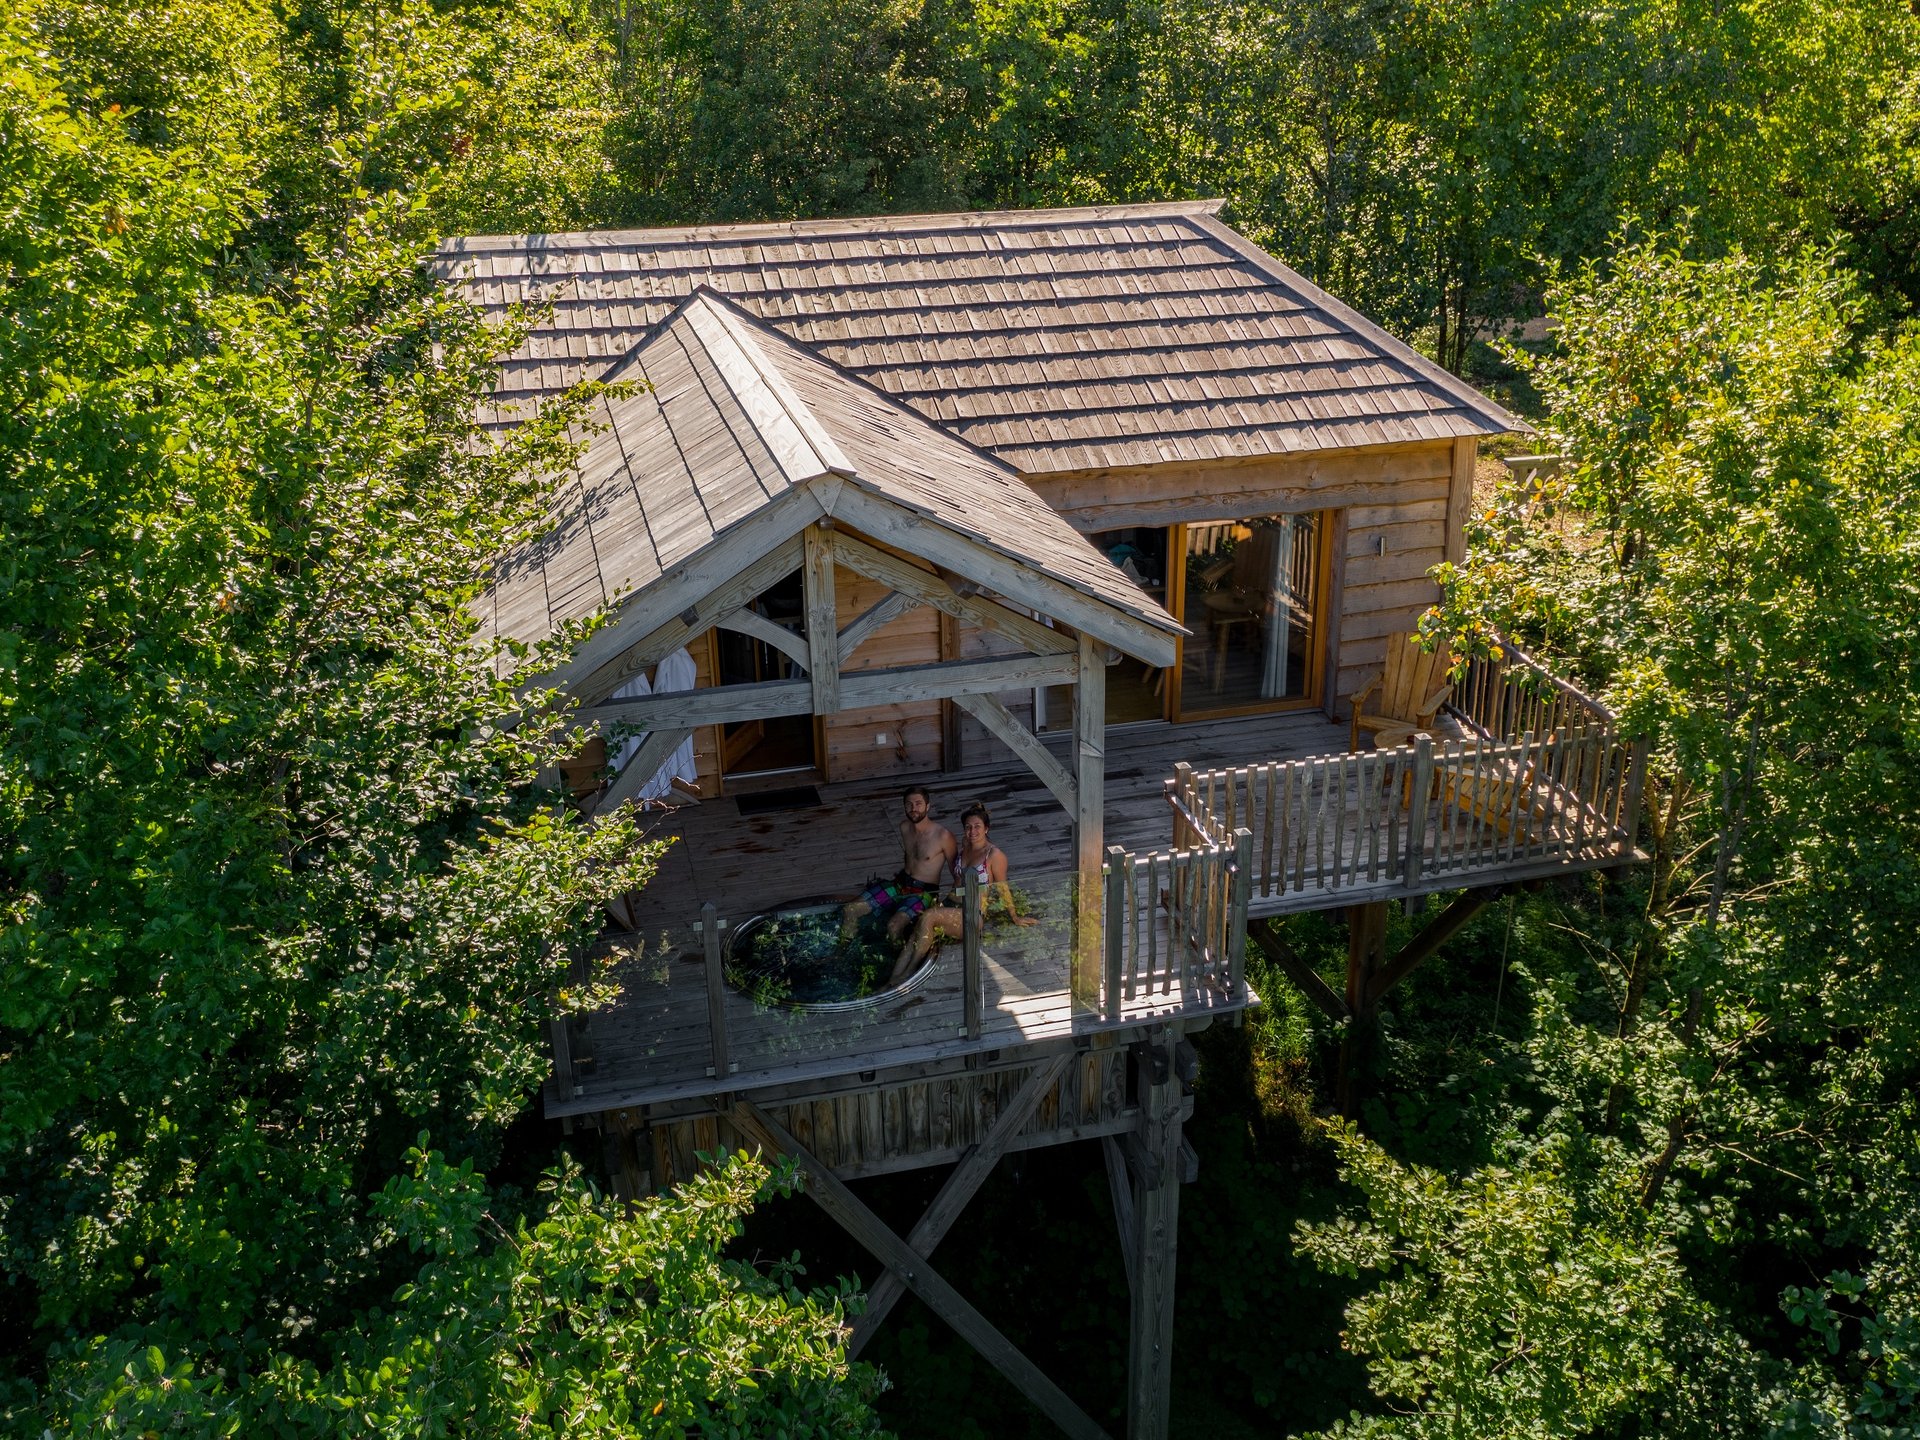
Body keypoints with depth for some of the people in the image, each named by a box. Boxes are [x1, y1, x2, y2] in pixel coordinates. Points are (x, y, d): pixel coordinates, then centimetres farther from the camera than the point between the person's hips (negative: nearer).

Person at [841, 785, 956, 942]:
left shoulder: (943, 836, -17)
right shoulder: (904, 827, 3)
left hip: (924, 892, -7)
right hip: (900, 884, 7)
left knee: (894, 926, -35)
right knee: (850, 910, -7)